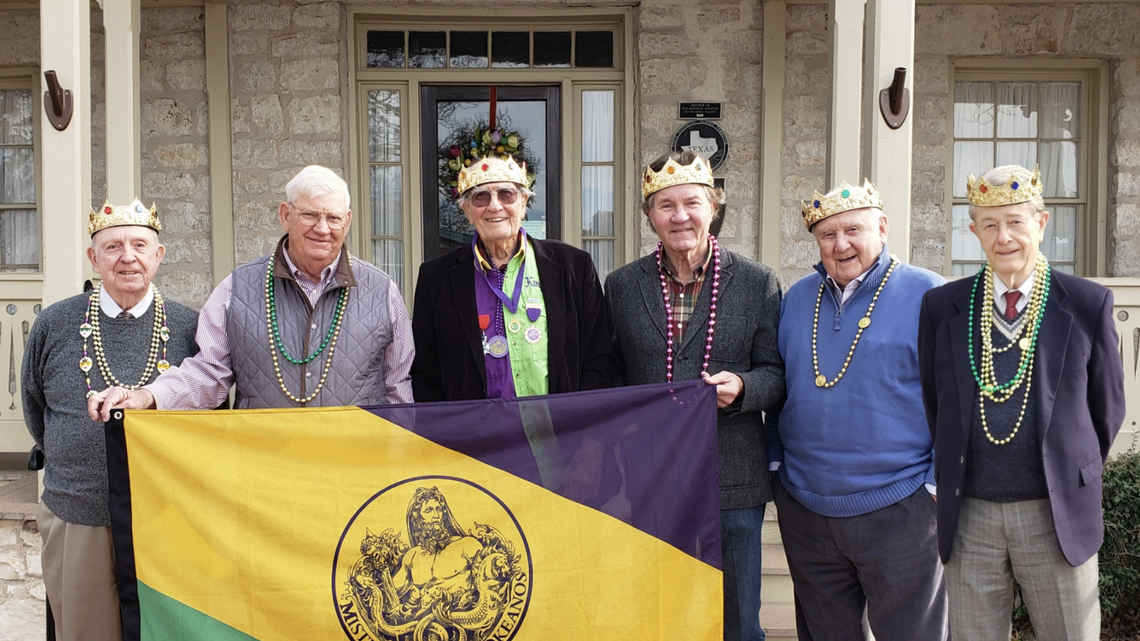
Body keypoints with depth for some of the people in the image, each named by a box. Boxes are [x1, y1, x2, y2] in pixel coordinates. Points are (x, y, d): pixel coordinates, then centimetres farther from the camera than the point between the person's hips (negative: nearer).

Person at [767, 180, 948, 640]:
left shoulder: (928, 296, -7)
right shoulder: (797, 299, 7)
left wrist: (939, 483, -9)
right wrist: (775, 464, 12)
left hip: (897, 511, -4)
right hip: (805, 511, 5)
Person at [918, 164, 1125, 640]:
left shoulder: (1088, 303, -1)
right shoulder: (941, 306, 2)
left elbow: (1107, 406, 8)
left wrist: (1073, 480, 13)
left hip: (1056, 518, -1)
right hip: (969, 516, 1)